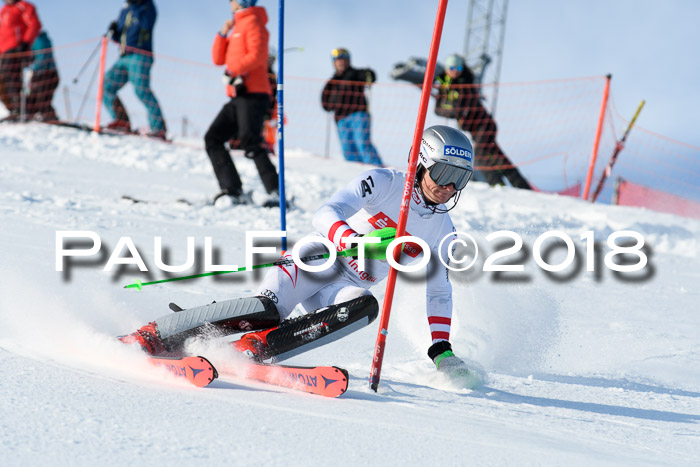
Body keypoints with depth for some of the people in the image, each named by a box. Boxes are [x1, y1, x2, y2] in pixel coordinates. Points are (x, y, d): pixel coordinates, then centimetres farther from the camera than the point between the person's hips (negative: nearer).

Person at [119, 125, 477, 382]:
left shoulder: (442, 232, 7)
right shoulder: (384, 183, -9)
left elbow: (439, 293, 18)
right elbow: (326, 214, -22)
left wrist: (442, 350, 5)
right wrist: (356, 242, -43)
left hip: (345, 289, 4)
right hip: (315, 261, -4)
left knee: (366, 306, -32)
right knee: (268, 310, -32)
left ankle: (250, 349, -39)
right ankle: (147, 338, -28)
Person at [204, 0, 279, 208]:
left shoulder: (253, 22, -1)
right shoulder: (236, 28, 26)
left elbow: (257, 55, -16)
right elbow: (218, 59, 22)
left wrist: (234, 71, -24)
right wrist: (223, 34, 11)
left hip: (253, 95, -10)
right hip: (238, 97, 10)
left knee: (250, 143, -20)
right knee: (212, 139, 3)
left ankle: (276, 193, -22)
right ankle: (234, 191, -5)